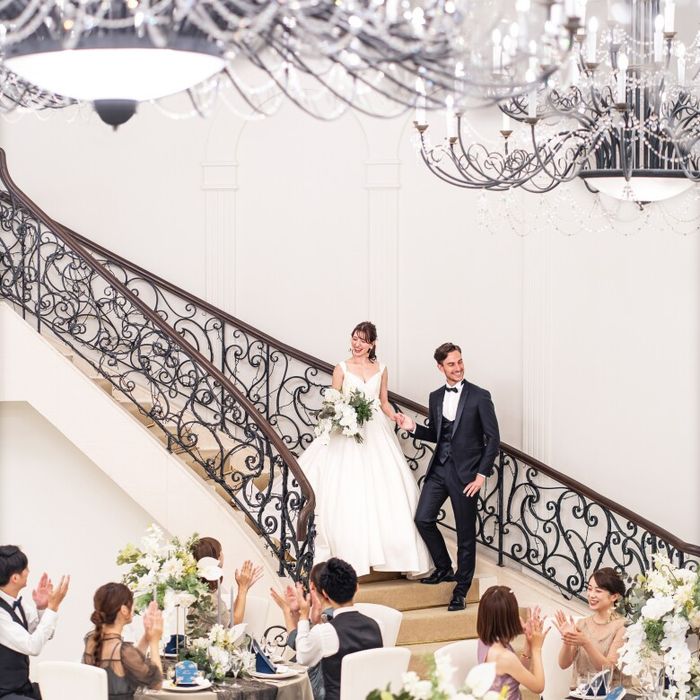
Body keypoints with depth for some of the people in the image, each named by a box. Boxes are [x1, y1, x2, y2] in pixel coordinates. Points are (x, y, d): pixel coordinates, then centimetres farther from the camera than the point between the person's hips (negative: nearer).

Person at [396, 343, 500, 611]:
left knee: (466, 532, 3)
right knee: (423, 519, -3)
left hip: (465, 472, -5)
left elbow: (493, 439, -7)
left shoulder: (479, 397, -7)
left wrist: (481, 474, -11)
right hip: (439, 469, 5)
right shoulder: (435, 397, 9)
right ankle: (444, 568, 20)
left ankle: (461, 591, 12)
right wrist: (413, 428, 0)